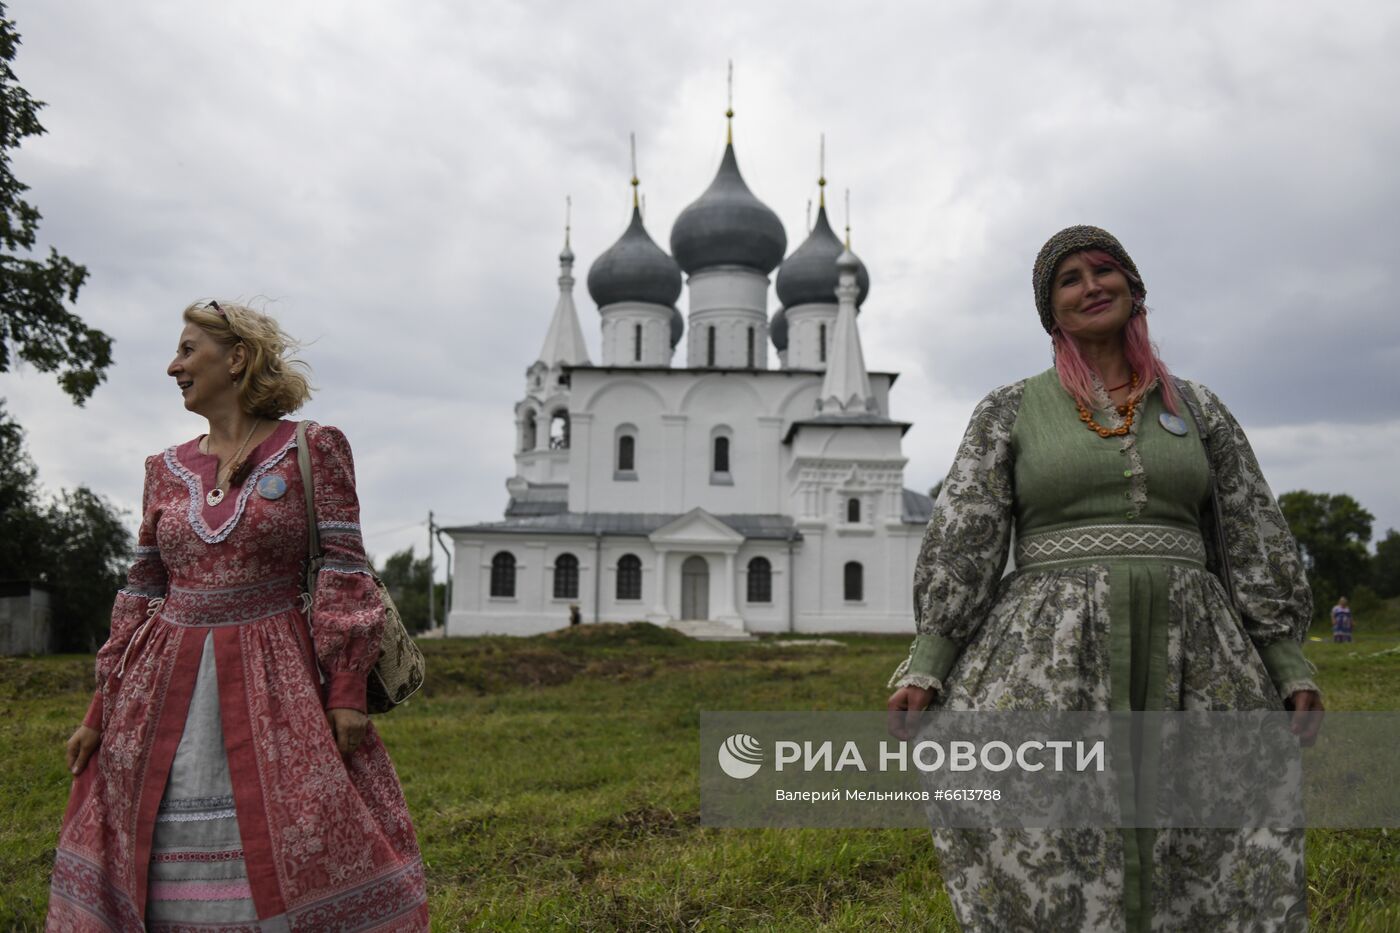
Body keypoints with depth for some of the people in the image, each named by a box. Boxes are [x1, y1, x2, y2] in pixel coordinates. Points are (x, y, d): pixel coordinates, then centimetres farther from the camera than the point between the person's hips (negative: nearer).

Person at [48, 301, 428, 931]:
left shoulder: (313, 449, -1)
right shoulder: (166, 470, 11)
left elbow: (345, 571, -6)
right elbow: (140, 595, 14)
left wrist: (347, 689, -14)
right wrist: (99, 711, 11)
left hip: (277, 684, -4)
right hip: (168, 688, 5)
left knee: (292, 858, -4)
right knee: (159, 860, 7)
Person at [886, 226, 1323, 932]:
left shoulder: (1199, 409, 14)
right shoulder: (1010, 410, 8)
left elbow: (1256, 540, 13)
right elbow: (961, 538, 1)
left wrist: (1290, 666, 6)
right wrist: (925, 665, -9)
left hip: (1185, 657, 3)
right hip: (1052, 650, -2)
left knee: (1238, 859, -2)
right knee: (1041, 870, -11)